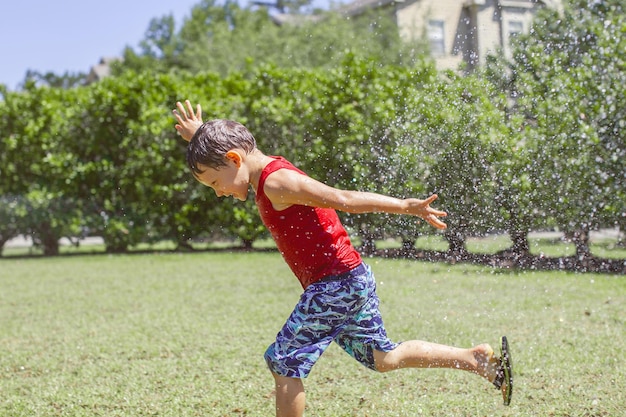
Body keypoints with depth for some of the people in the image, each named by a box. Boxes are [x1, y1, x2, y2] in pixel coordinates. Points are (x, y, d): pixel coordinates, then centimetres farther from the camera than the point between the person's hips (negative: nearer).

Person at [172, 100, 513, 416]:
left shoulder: (276, 182, -16)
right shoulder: (271, 171, 13)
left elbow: (342, 199, -19)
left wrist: (406, 206, -18)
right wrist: (199, 137, 25)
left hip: (335, 284, -10)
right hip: (353, 279, 10)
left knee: (283, 363, -3)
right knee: (383, 358, 20)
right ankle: (478, 358, 20)